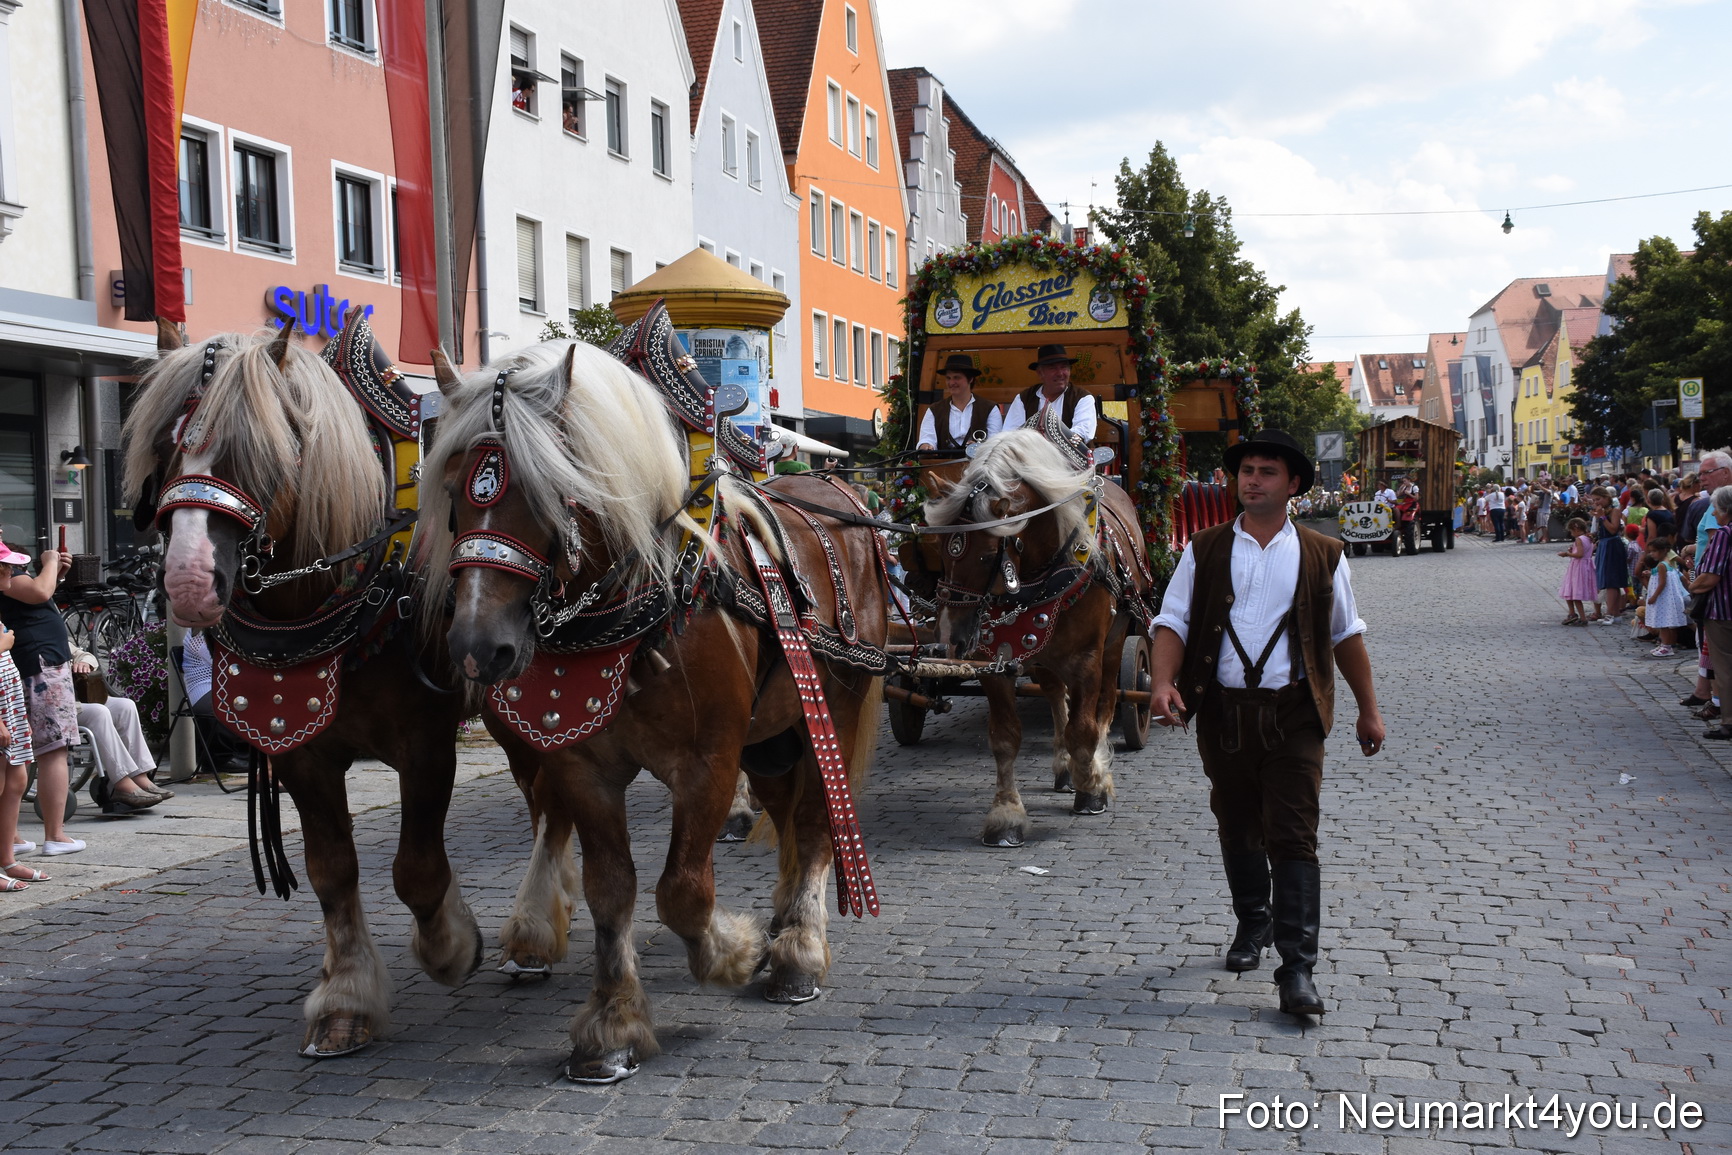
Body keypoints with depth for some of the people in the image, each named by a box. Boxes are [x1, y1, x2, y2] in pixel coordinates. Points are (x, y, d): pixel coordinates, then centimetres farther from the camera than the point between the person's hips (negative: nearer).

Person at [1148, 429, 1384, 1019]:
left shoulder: (1322, 555, 6)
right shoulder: (1204, 550, 6)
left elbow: (1347, 635, 13)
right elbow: (1173, 622, -1)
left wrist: (1369, 708, 14)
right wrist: (1164, 682, -18)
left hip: (1293, 715, -2)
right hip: (1222, 711, 2)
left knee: (1293, 837, -7)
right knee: (1237, 831, 14)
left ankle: (1297, 968, -6)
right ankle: (1253, 923, 36)